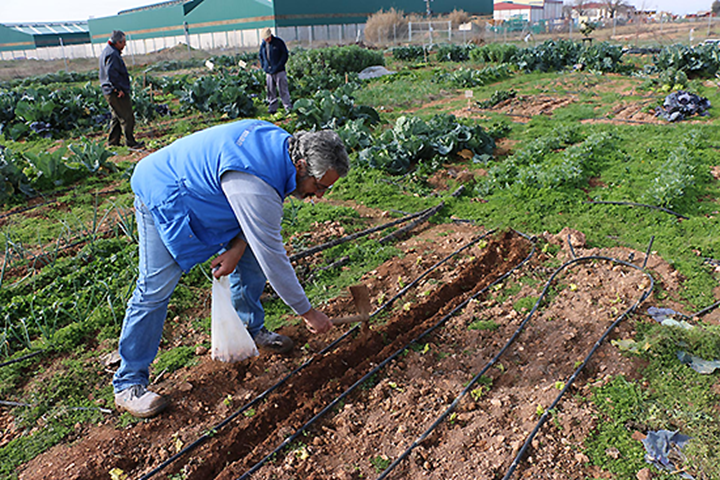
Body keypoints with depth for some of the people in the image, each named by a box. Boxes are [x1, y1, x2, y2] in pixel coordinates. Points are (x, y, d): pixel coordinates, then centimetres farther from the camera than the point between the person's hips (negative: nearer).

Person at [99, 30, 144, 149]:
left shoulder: (107, 51, 18)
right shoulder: (113, 54, -17)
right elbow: (111, 73, -27)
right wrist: (118, 89, -23)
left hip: (110, 91, 11)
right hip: (116, 93, -11)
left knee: (117, 117, 17)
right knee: (127, 118, -5)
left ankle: (113, 142, 23)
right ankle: (131, 143, 0)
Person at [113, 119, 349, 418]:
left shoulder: (281, 144, -11)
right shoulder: (256, 186, -38)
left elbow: (256, 217, 1)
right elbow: (273, 257, -32)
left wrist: (237, 247, -13)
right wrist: (307, 313, -22)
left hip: (200, 189, 9)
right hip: (161, 196, -9)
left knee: (251, 257, 5)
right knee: (156, 287, -13)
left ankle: (250, 330, 25)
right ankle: (128, 384, 1)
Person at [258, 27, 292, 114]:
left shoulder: (278, 42, -6)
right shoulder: (263, 44, 8)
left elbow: (285, 54, -5)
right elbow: (261, 56, 21)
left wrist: (278, 66, -11)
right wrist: (263, 66, 7)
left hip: (279, 71, -5)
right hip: (268, 72, 5)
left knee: (283, 90, -5)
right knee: (271, 91, 7)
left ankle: (288, 107, 0)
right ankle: (272, 108, 15)